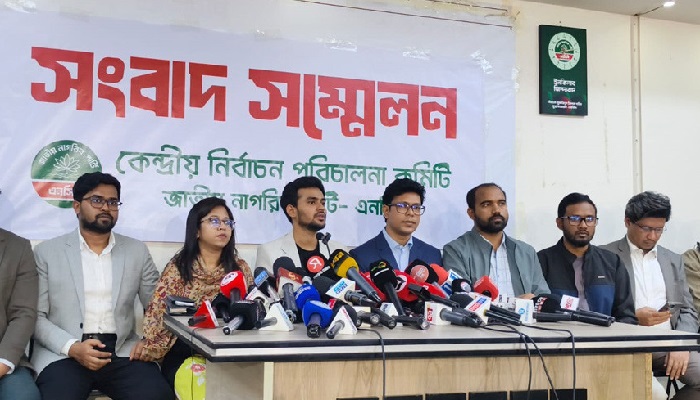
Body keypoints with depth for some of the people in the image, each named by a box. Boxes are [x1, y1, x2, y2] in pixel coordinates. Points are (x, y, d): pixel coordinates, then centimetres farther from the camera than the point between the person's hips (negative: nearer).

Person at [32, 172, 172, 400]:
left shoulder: (137, 251, 12)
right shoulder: (47, 252, 6)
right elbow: (35, 316, 2)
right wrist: (73, 348, -14)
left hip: (122, 352, 2)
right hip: (63, 354, -2)